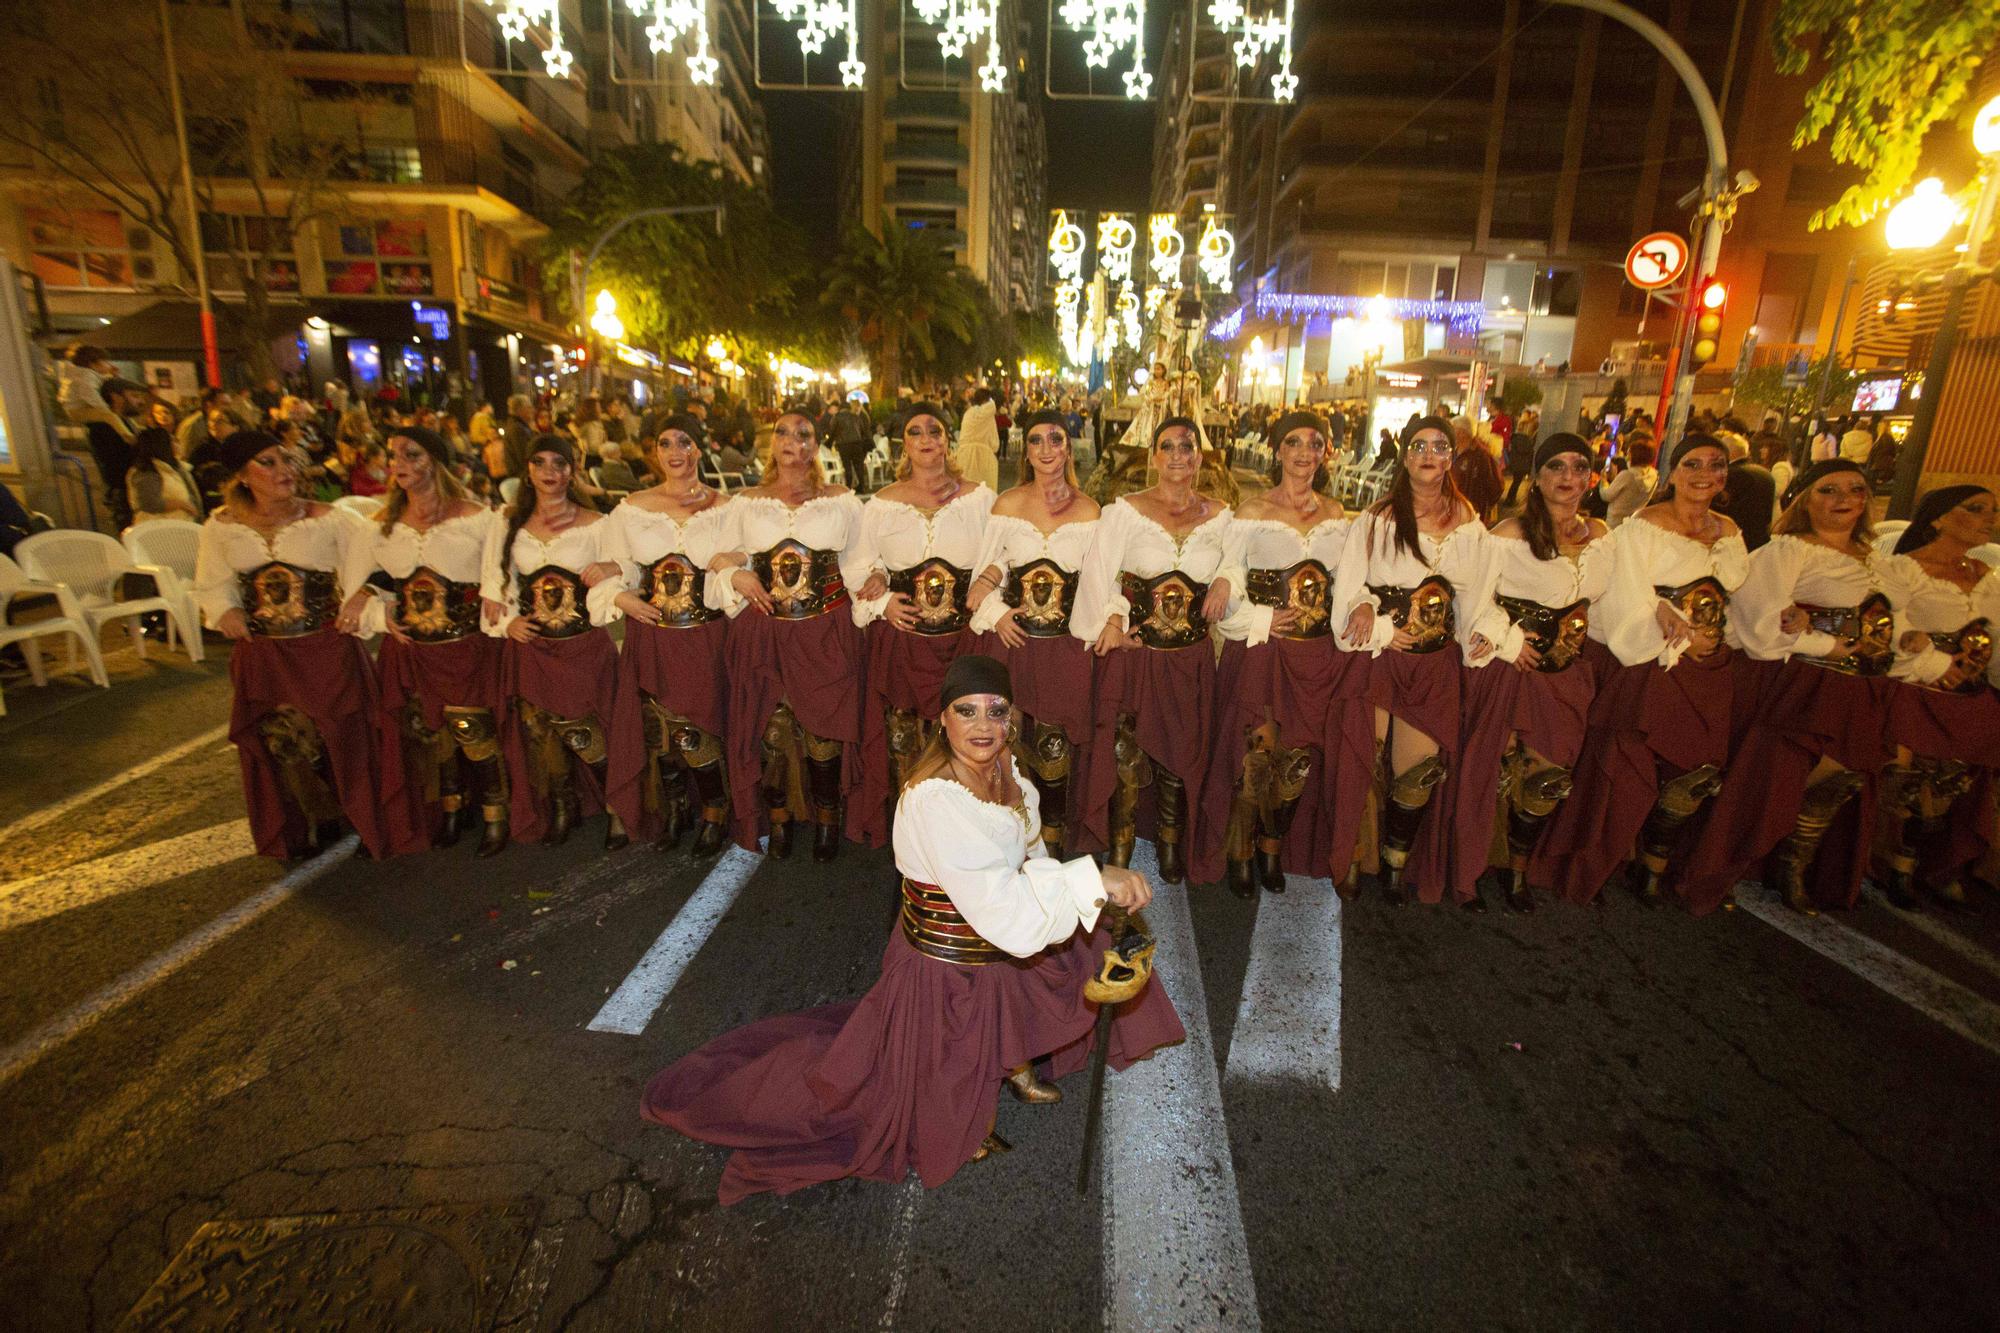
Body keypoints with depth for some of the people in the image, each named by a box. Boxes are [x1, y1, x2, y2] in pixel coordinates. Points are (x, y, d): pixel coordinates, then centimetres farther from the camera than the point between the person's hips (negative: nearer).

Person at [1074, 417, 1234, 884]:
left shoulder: (1218, 515, 7)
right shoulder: (1126, 510, -3)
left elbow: (1232, 566, 18)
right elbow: (1098, 573, -9)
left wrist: (1225, 583, -4)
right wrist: (1112, 619, -21)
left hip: (1191, 659, 3)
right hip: (1134, 653, -3)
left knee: (1180, 755, 12)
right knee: (1125, 753, 2)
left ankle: (1171, 846, 33)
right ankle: (1119, 854, 21)